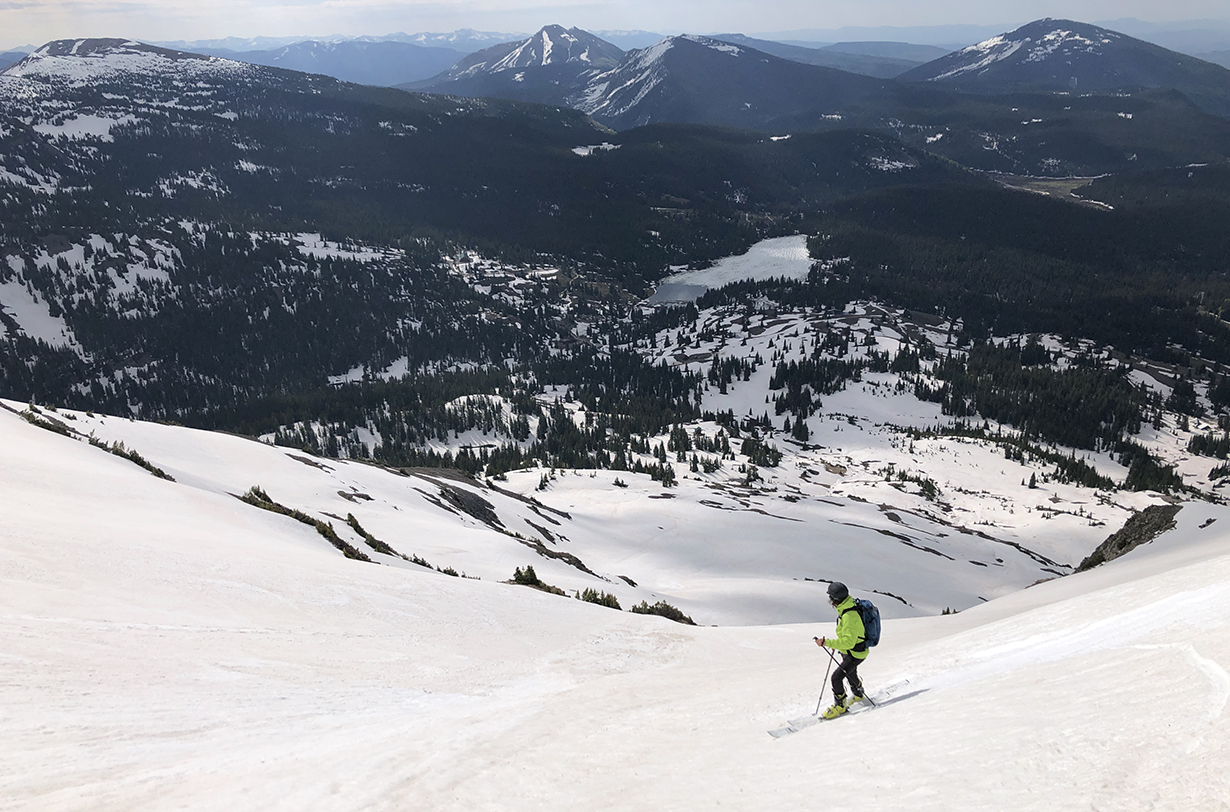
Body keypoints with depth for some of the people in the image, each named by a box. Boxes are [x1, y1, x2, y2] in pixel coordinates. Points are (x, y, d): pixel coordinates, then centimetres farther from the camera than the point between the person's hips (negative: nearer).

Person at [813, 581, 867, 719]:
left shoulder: (849, 616, -36)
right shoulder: (847, 607, -3)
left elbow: (848, 642, -38)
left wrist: (827, 642, -38)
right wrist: (836, 642, 14)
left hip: (855, 654, -10)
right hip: (848, 651, 10)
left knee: (836, 677, -9)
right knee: (850, 674, 30)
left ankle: (840, 706, 10)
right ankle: (858, 695, 57)